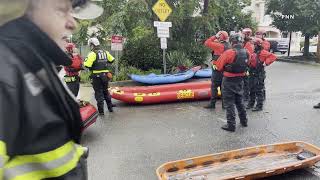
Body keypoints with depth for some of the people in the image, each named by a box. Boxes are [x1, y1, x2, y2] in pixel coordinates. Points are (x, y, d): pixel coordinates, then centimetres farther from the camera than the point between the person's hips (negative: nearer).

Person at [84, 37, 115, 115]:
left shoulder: (92, 54, -13)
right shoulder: (105, 52, 7)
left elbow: (87, 65, -18)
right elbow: (112, 60, 17)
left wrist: (86, 60, 2)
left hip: (97, 76, -6)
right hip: (106, 75, 6)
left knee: (99, 93, 2)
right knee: (106, 91, 20)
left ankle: (101, 111, 4)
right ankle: (110, 107, 26)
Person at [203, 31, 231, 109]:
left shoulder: (219, 46, -16)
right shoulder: (229, 46, 7)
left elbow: (207, 43, -14)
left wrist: (215, 36, -7)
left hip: (217, 69, -7)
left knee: (214, 86, 0)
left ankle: (212, 103, 4)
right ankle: (224, 103, 18)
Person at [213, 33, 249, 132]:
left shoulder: (229, 53, -21)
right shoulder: (246, 53, -3)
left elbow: (219, 66, -13)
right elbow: (246, 65, 7)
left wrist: (225, 69, 6)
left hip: (229, 80, -6)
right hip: (240, 79, 6)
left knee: (229, 103, 4)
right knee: (239, 101, 22)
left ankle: (231, 125, 8)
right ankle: (244, 121, 34)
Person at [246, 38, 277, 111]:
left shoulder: (263, 52, -10)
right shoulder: (254, 52, 12)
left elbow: (273, 57, -18)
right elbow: (250, 61, 26)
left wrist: (266, 63, -21)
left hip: (259, 74, -8)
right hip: (252, 73, 8)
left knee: (259, 91, -3)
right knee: (252, 89, 16)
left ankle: (259, 106, 4)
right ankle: (251, 103, 28)